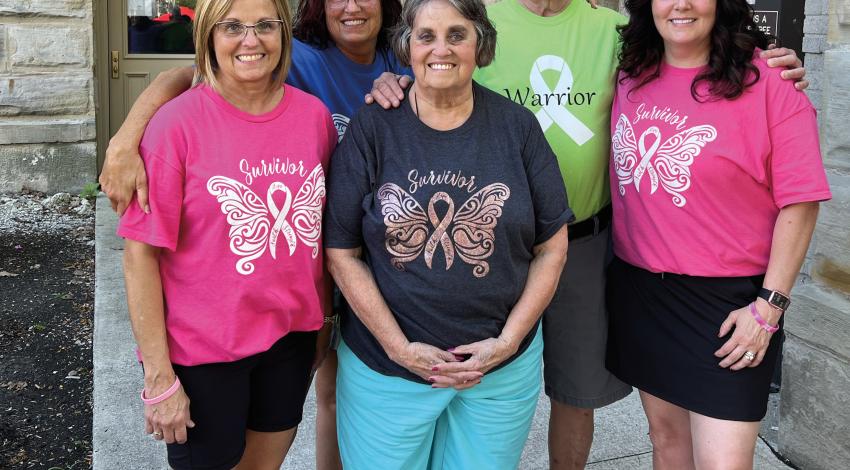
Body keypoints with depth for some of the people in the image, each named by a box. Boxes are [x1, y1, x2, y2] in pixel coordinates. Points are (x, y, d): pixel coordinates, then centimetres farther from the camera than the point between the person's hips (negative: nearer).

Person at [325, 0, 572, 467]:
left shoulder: (517, 126, -3)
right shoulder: (372, 128, -6)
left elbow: (552, 246, 0)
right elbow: (342, 252, -6)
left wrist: (508, 342, -8)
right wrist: (399, 347, -11)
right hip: (384, 368, -1)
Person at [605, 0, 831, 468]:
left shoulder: (766, 81, -11)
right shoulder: (631, 78, 5)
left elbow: (800, 201, -11)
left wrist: (769, 306, -12)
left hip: (728, 302, -5)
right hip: (637, 288, 5)